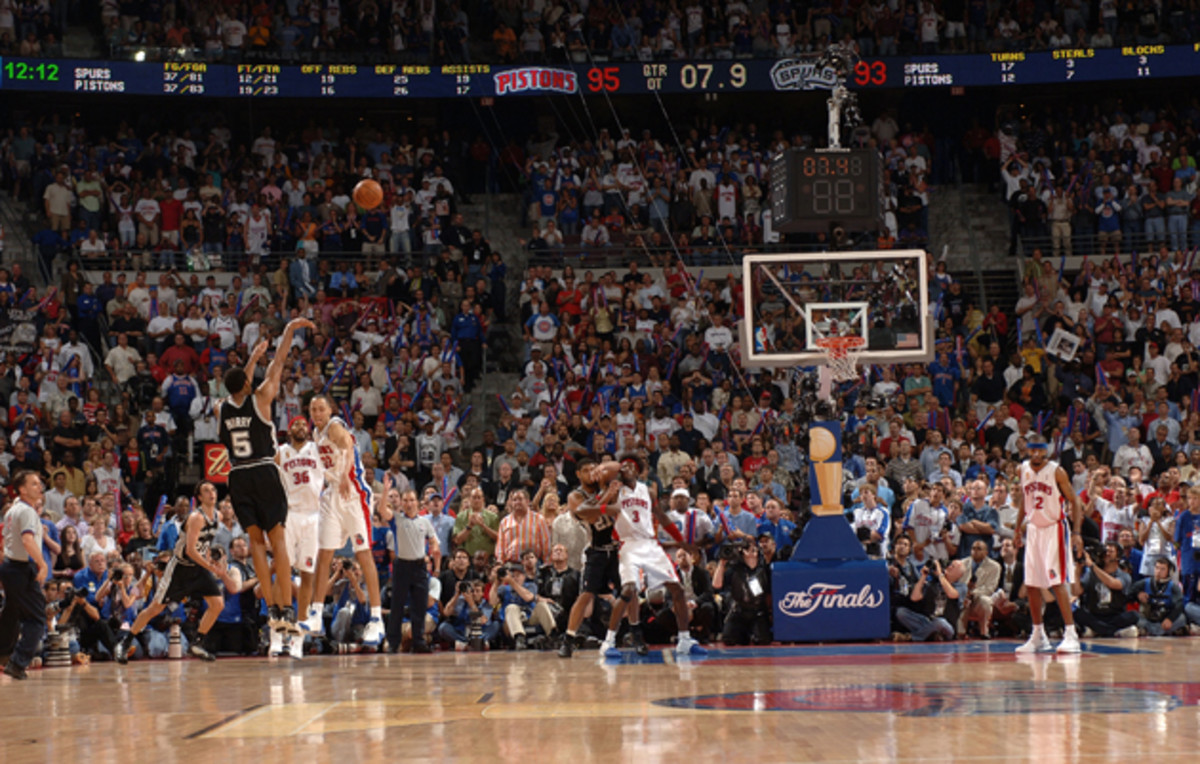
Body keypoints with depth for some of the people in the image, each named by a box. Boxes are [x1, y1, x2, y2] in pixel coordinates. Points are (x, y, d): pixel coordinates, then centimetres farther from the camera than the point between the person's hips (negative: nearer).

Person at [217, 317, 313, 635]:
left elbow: (239, 389, 28)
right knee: (278, 539, -2)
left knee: (256, 539, 8)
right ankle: (287, 610, -9)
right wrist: (289, 330, 15)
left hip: (238, 478, 3)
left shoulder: (221, 409, 6)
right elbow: (278, 363, 5)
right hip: (264, 474, -3)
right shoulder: (260, 399, -4)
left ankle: (272, 608, 0)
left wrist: (254, 358, 39)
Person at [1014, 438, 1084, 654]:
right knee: (1031, 585, 7)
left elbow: (1074, 501, -9)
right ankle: (1038, 636, 18)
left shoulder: (1056, 472, -12)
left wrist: (1076, 531, -18)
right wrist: (1018, 526, 17)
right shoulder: (1024, 469, 3)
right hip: (1034, 529, 6)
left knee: (1057, 582, -15)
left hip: (1054, 529, -6)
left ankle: (1071, 634, -15)